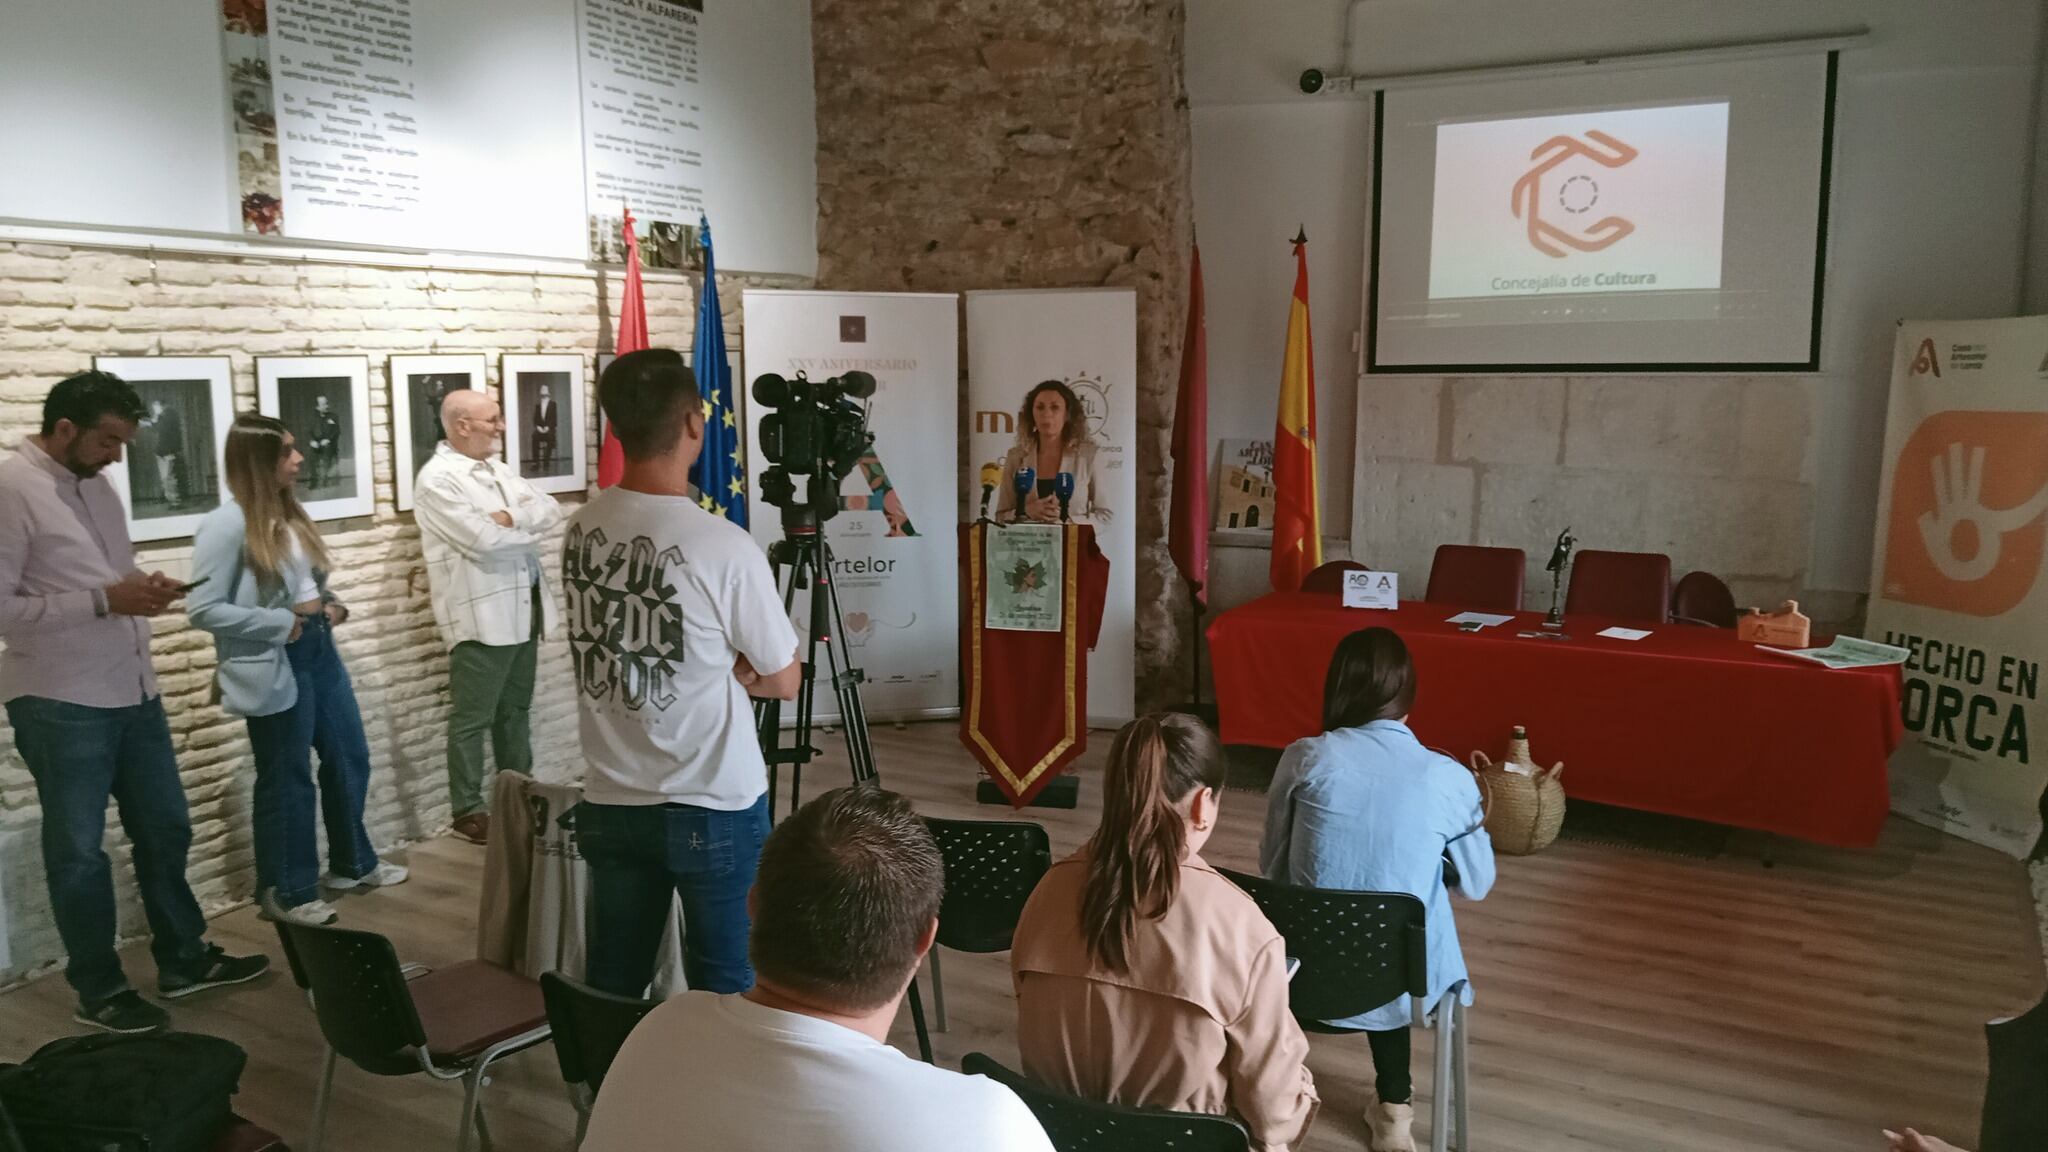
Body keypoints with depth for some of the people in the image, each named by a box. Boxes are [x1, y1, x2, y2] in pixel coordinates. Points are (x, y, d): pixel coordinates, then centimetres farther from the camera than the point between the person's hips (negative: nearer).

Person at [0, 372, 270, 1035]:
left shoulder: (96, 486, 10)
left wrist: (145, 591, 0)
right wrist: (105, 600, -22)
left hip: (132, 690, 8)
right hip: (60, 703, -8)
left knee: (164, 829, 16)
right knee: (79, 851, 7)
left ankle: (184, 960, 31)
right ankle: (99, 990, 22)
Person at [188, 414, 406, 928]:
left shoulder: (287, 511, 9)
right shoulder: (228, 524, -17)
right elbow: (202, 609, -19)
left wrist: (328, 605, 2)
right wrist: (281, 625, -19)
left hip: (318, 649, 8)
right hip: (274, 665, -8)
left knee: (349, 758, 17)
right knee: (286, 780, 5)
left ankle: (352, 864, 35)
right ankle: (285, 892, 22)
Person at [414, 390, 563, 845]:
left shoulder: (497, 469, 14)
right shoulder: (438, 479, -12)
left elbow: (551, 509, 6)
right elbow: (484, 540, -22)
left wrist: (511, 517, -13)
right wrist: (533, 527, -6)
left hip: (523, 610, 8)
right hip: (480, 617, -8)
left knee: (514, 711, 17)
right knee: (472, 719, 3)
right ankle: (467, 811, 13)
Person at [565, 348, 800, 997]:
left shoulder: (580, 531, -1)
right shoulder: (725, 547, -19)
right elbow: (784, 681, -8)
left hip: (608, 807, 6)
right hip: (713, 810, -5)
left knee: (610, 990, 16)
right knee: (726, 993, 8)